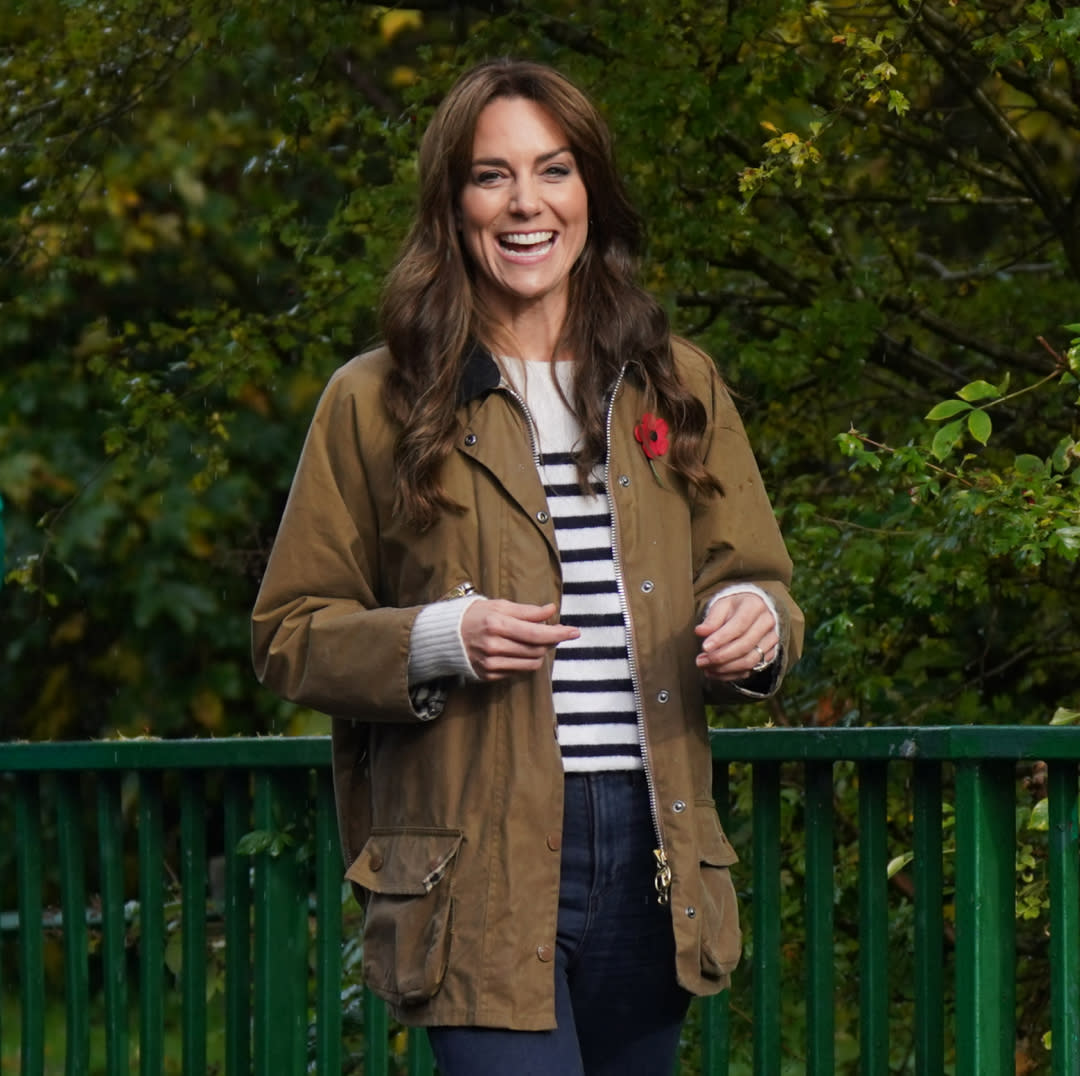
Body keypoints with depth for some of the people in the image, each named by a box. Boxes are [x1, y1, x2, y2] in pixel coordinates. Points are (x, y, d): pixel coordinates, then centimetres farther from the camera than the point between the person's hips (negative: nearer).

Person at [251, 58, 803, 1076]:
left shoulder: (678, 386, 13)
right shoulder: (377, 403, 3)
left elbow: (754, 575, 18)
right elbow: (288, 635, 4)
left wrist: (754, 619, -7)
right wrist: (439, 641, -15)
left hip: (650, 854, 4)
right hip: (480, 872, -4)